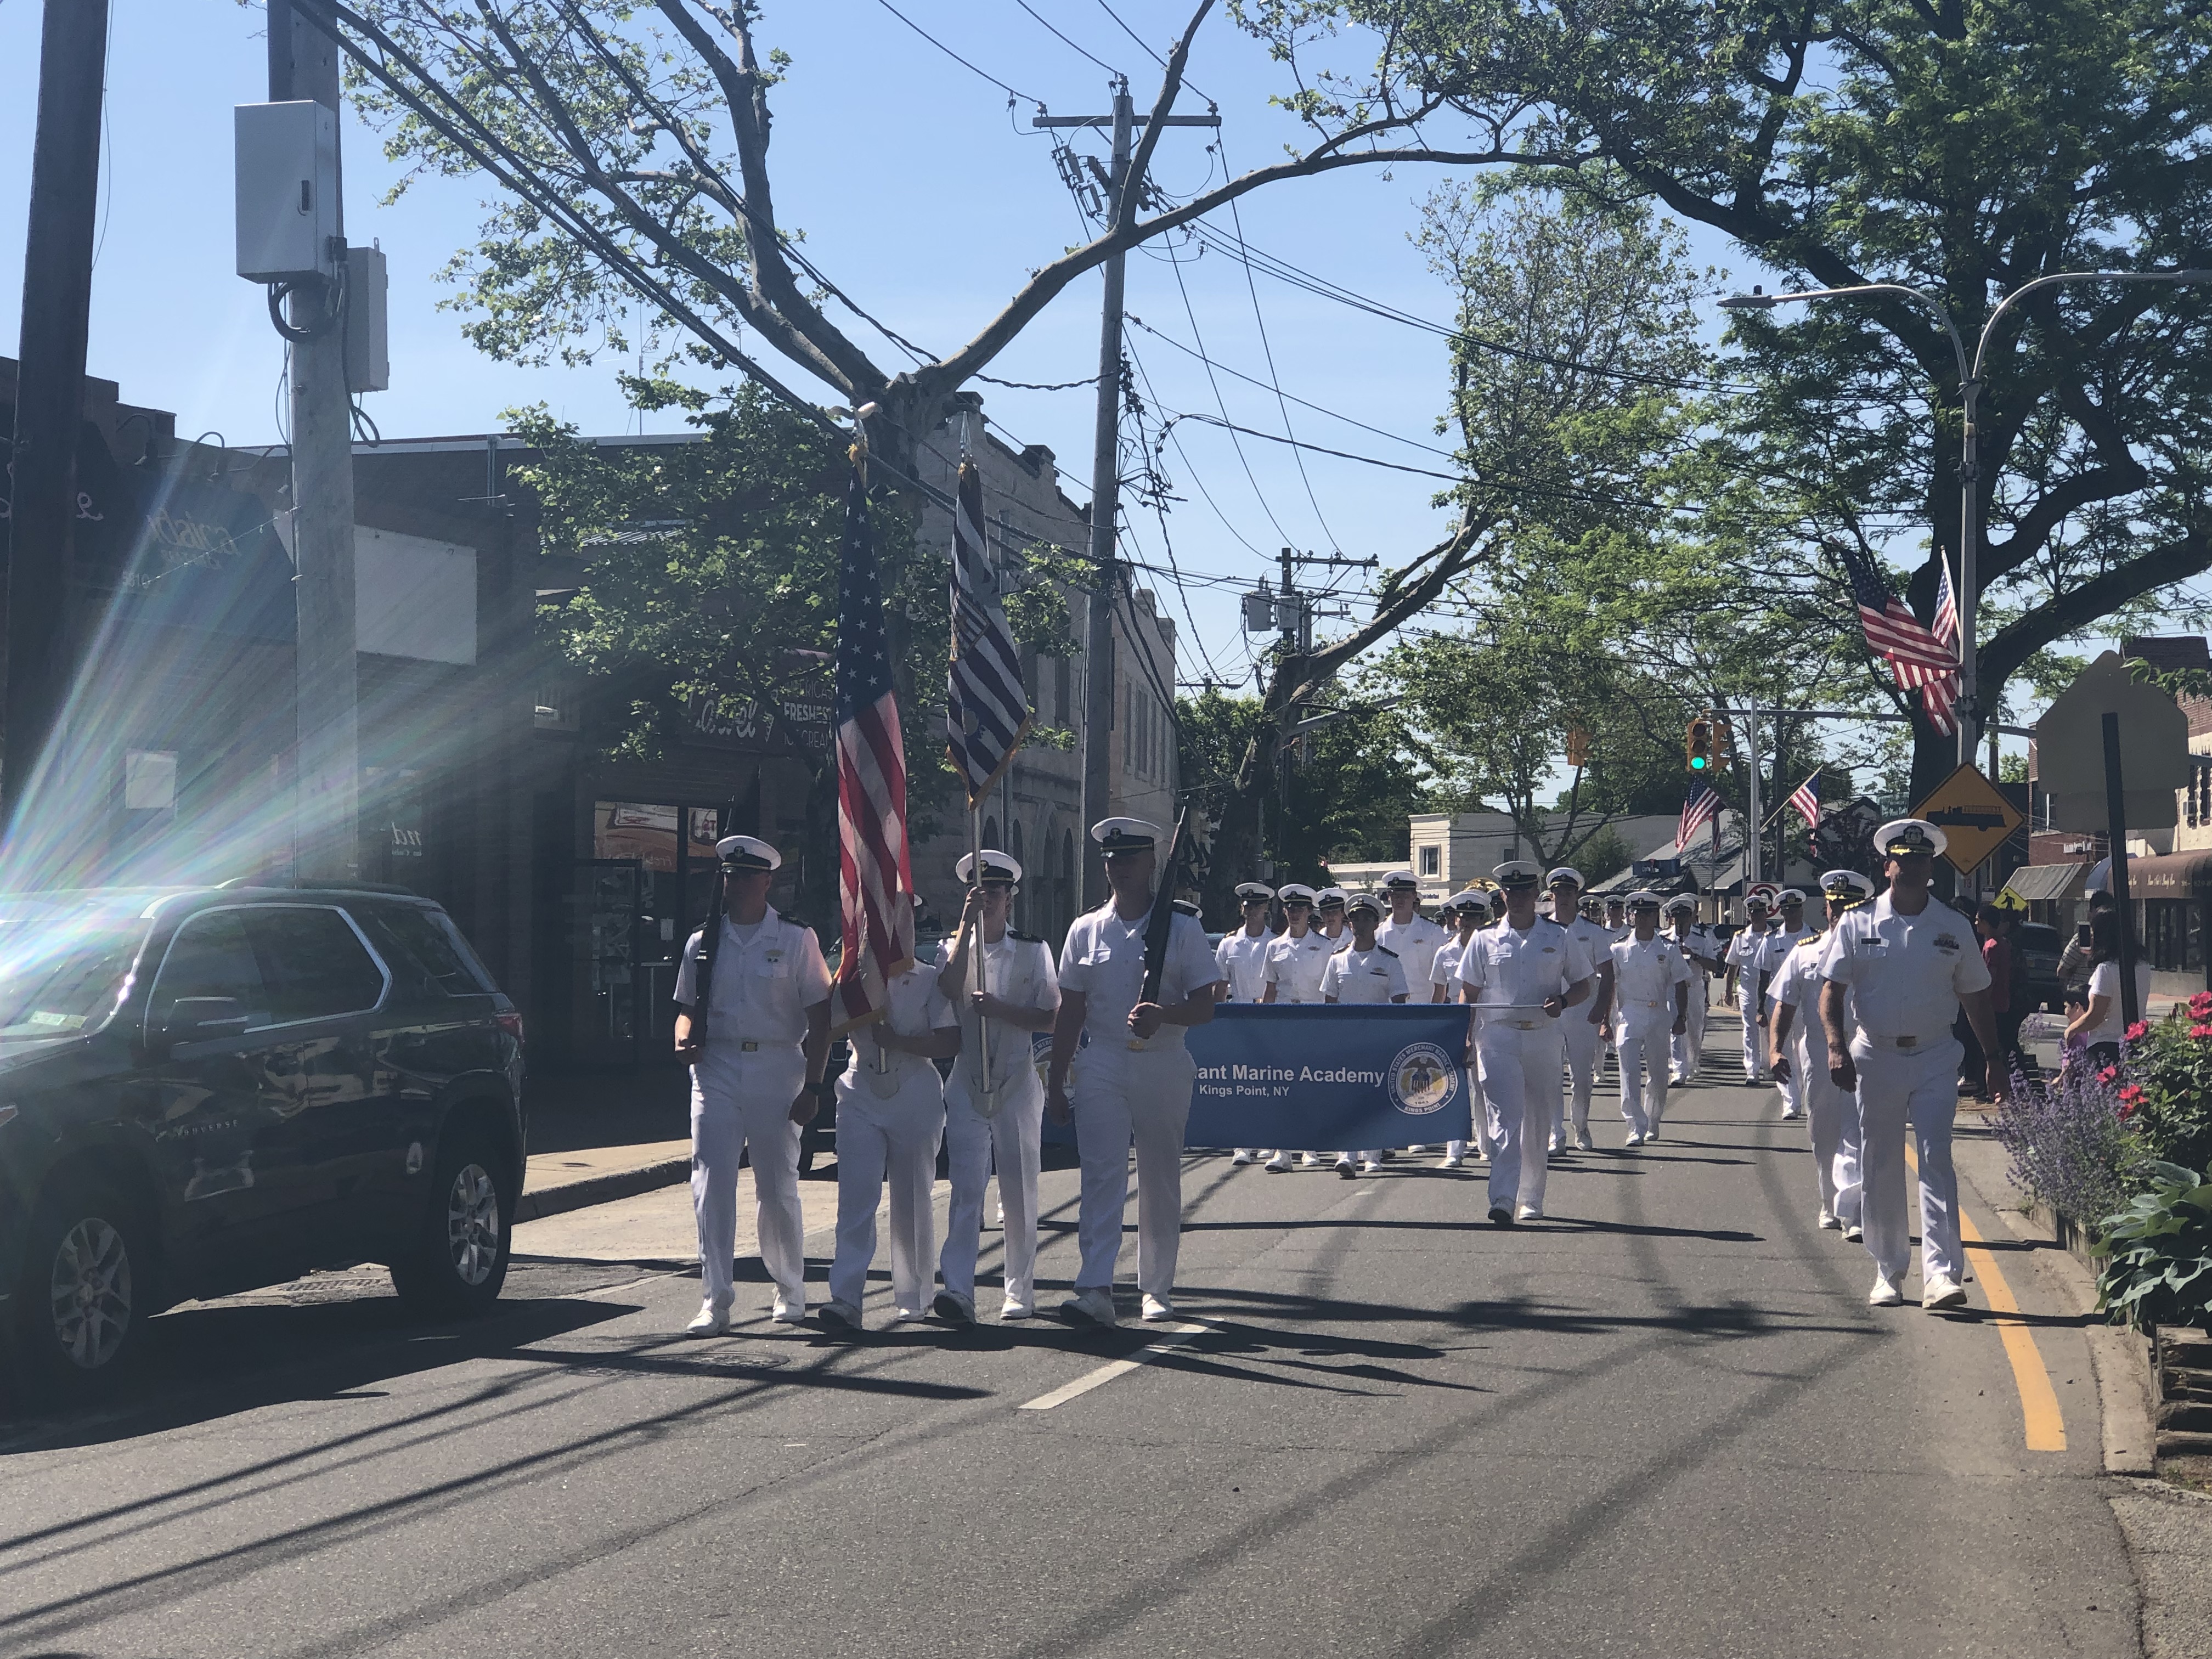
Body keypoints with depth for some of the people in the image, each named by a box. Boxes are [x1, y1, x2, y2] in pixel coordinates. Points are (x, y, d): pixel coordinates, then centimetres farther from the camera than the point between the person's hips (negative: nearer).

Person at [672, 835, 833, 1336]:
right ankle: (715, 1300, -6)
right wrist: (684, 1040, -5)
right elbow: (687, 1008, 19)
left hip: (776, 1069, -2)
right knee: (711, 1184, -8)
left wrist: (811, 1086, -6)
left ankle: (790, 1290, 22)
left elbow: (819, 1014, 1)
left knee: (778, 1186, 5)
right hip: (715, 1071, 2)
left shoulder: (796, 939, 3)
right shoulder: (702, 943, 11)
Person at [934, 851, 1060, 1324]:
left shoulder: (1034, 951, 7)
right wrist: (966, 925, -16)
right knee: (965, 1187, -11)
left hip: (1018, 1084, 0)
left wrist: (1000, 1010, -12)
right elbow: (951, 989, -14)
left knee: (1019, 1193, 5)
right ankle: (959, 1291, -19)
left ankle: (1020, 1292, 15)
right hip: (967, 1084, 0)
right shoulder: (954, 948, 9)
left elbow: (1053, 1019, 1)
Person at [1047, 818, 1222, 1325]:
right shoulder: (1086, 930, 8)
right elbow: (1069, 1013, 10)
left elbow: (1204, 1008, -2)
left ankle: (1157, 1289, 19)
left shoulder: (1182, 928, 2)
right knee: (1101, 1175, -11)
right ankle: (1095, 1290, -17)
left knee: (1160, 1181, 7)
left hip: (1163, 1065, -1)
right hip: (1101, 1065, 1)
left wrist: (1164, 1015, -23)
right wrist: (1056, 1083, 8)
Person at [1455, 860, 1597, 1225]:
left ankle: (1531, 1199, 21)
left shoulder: (1559, 938, 8)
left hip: (1543, 1039, 2)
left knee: (1538, 1123, 8)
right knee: (1507, 1117, -14)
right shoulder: (1484, 941, 7)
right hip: (1498, 1035, -2)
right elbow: (1468, 993, 10)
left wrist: (1562, 1002, -9)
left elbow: (1583, 986, 13)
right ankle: (1503, 1201, -21)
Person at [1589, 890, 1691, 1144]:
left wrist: (1681, 1018, -1)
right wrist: (1603, 1020, 1)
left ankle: (1652, 1123, 26)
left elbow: (1681, 985, 6)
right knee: (1629, 1071, -12)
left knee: (1657, 1073, 9)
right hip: (1628, 1015, -1)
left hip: (1659, 1016, 1)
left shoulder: (1669, 949, 3)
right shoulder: (1618, 949, 3)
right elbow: (1607, 987, 5)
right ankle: (1636, 1127, -13)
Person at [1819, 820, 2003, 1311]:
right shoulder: (1858, 924, 2)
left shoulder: (1954, 929, 5)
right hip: (1876, 1055, 0)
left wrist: (1994, 1061, 9)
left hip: (1935, 1057, 0)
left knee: (1936, 1160, -10)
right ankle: (1888, 1271, 17)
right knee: (1880, 1167, 6)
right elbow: (1832, 990, -2)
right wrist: (1837, 1047, -16)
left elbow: (1974, 997, 11)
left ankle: (1940, 1274, -14)